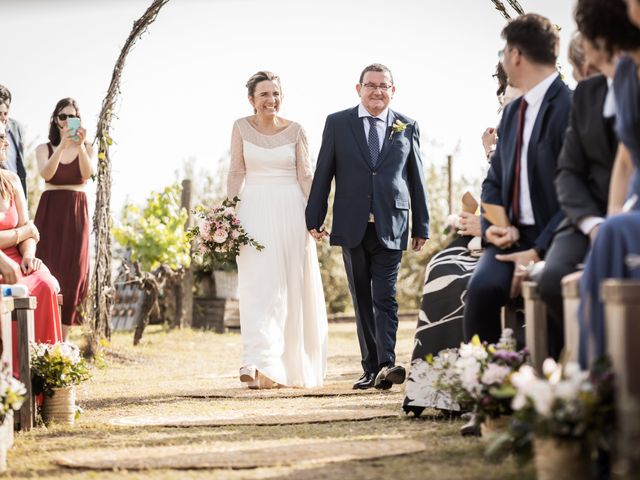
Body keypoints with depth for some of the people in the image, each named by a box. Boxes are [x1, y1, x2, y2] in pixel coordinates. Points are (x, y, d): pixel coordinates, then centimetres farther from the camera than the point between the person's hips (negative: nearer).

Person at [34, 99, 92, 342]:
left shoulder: (87, 148, 7)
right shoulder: (44, 148, 6)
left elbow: (87, 173, -14)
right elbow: (46, 173, -14)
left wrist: (80, 146, -30)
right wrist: (62, 145, -27)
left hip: (76, 213, 1)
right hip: (50, 211, -1)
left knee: (74, 272, -3)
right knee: (48, 269, -9)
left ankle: (63, 338, 2)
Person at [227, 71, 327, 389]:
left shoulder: (295, 130, 2)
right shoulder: (241, 127, 3)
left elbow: (306, 175, 2)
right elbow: (236, 173, 6)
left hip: (290, 213, 0)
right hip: (254, 212, 0)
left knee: (291, 290, 4)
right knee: (258, 287, -9)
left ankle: (292, 367, 16)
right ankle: (258, 365, -17)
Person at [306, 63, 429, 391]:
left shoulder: (407, 127, 7)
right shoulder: (337, 123, 6)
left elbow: (416, 180, 8)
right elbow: (322, 175, 6)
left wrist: (421, 227, 6)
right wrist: (314, 219, 2)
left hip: (390, 228, -1)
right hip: (352, 227, 1)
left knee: (385, 298, -10)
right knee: (362, 300, 7)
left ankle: (387, 364, -18)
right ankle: (371, 369, 11)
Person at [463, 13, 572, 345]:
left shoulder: (570, 107, -9)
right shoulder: (512, 112, 17)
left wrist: (538, 252, -18)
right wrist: (494, 226, -1)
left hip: (552, 242, -6)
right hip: (513, 237, 6)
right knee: (482, 286, -24)